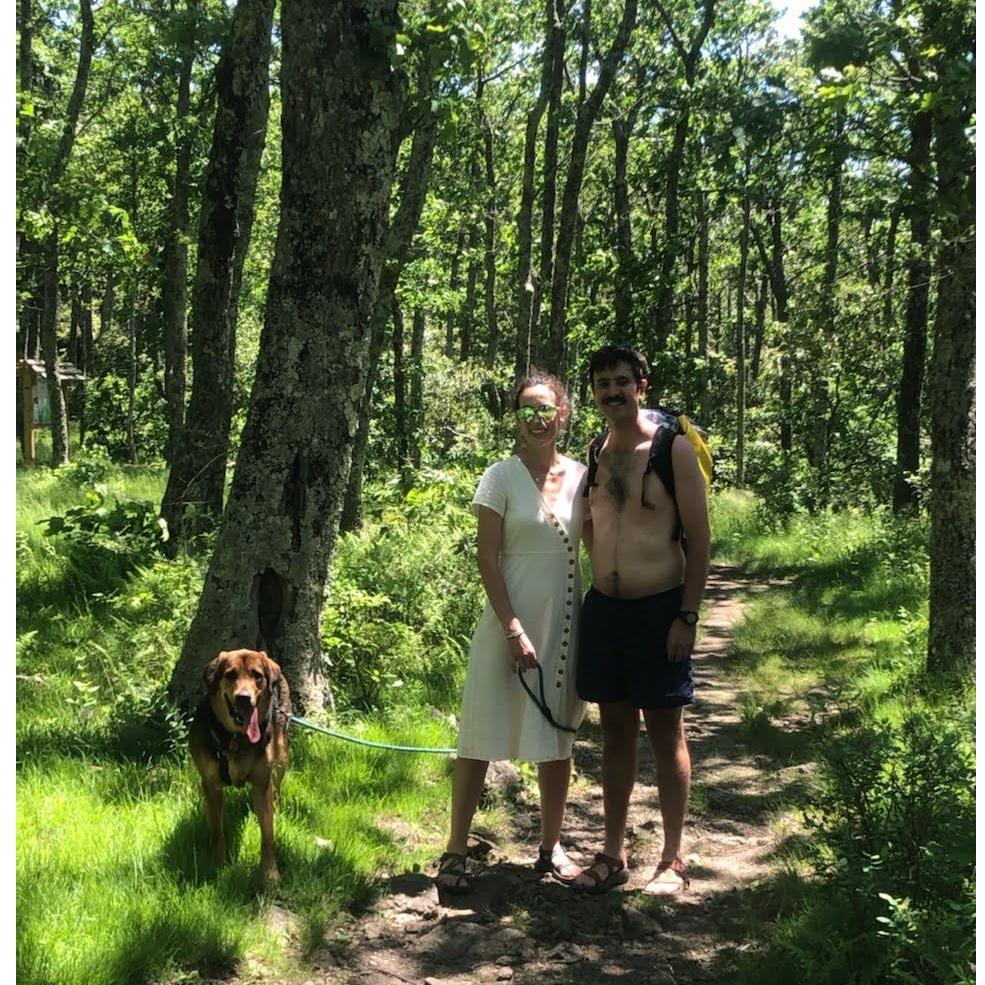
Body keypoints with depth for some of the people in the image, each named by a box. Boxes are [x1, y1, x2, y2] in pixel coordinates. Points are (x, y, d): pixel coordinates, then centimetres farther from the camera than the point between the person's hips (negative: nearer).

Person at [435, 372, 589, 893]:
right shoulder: (502, 477, -7)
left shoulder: (580, 476, 4)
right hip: (511, 620, -4)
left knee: (558, 738, 14)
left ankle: (551, 847, 28)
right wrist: (514, 631, -15)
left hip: (565, 624, 4)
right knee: (481, 738, 1)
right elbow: (487, 560, -10)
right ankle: (455, 852, 11)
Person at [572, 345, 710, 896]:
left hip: (659, 610, -5)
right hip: (602, 607, 5)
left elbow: (700, 538, -9)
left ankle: (673, 861, 17)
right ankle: (614, 855, 23)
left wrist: (687, 616, -14)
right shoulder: (594, 453, 8)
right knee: (616, 733, 12)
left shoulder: (674, 449, -8)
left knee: (666, 735, 4)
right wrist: (596, 598, 11)